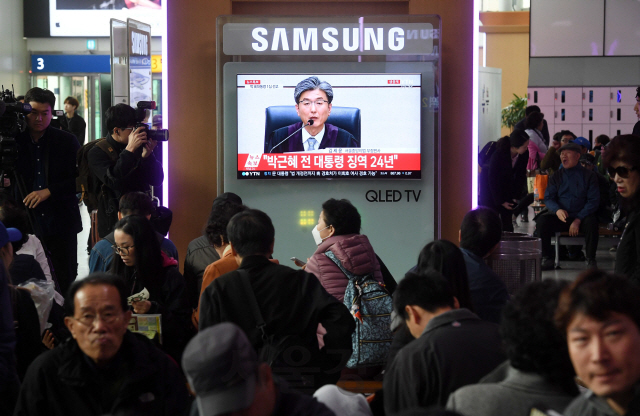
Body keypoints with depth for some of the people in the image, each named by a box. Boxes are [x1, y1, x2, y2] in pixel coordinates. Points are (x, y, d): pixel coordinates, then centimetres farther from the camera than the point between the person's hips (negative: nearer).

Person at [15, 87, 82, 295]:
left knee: (65, 282, 6)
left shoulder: (67, 141, 0)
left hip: (61, 224, -1)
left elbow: (80, 180, -2)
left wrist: (48, 191, -13)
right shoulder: (15, 140, 3)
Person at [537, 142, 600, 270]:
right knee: (542, 220, -25)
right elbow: (548, 198, 5)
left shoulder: (589, 176, 3)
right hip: (560, 216, 3)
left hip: (581, 217, -2)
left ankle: (591, 260, -21)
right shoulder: (557, 176, 12)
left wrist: (578, 220, -17)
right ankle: (547, 259, -20)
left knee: (591, 222, -35)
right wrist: (557, 210, -19)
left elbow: (593, 201, -4)